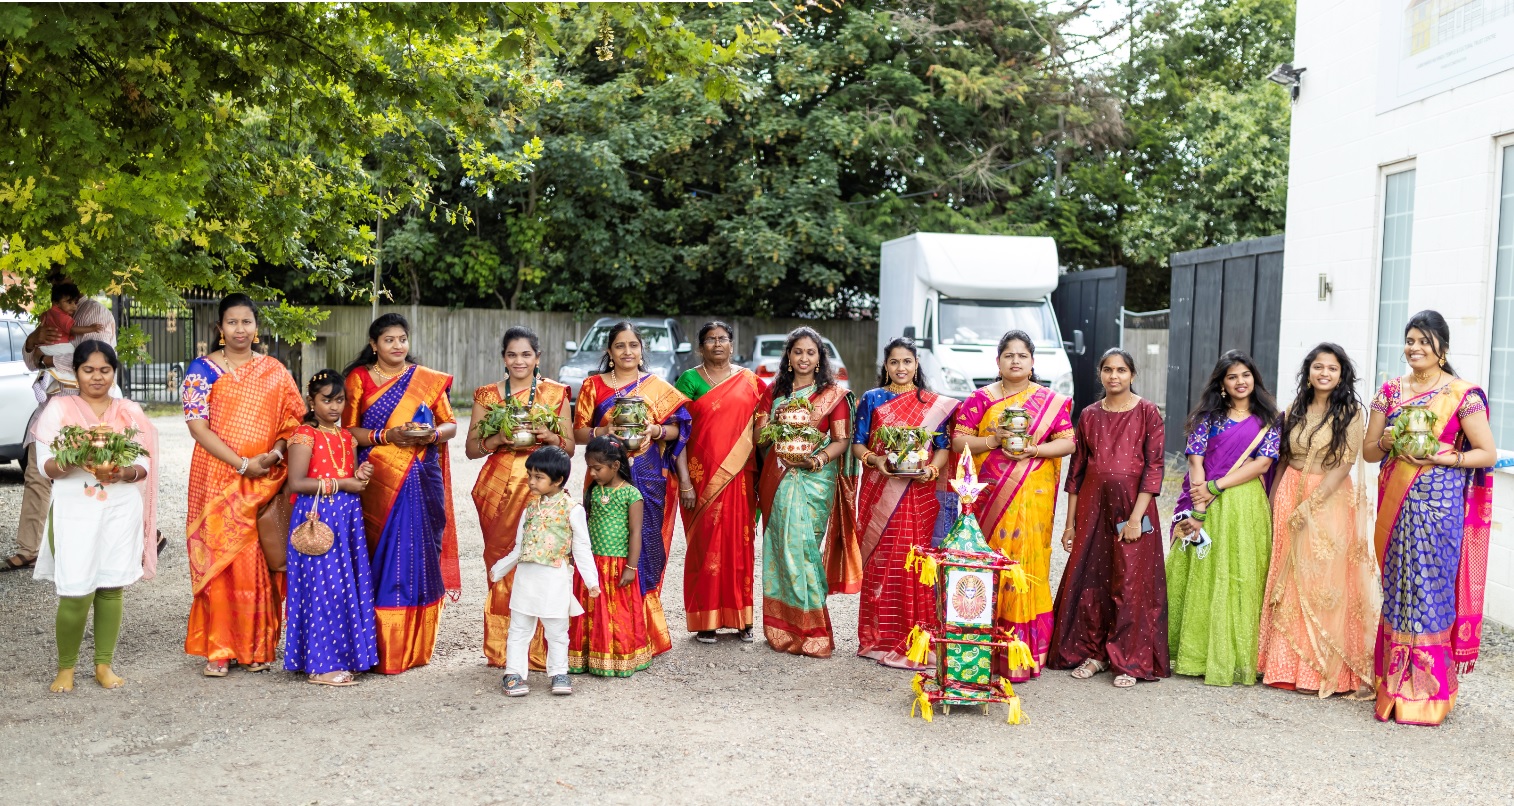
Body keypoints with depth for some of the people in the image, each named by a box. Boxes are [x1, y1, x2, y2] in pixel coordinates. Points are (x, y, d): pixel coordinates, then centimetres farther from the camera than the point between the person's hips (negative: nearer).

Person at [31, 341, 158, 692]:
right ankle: (65, 667, 12)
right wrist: (71, 462, -24)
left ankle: (104, 664, 17)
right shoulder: (59, 408, 4)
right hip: (75, 511, -2)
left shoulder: (130, 412, 9)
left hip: (121, 510, 2)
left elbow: (144, 464, 4)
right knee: (76, 593, -6)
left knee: (111, 588, 5)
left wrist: (121, 472, -17)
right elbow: (45, 464, -3)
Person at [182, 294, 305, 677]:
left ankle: (257, 646, 13)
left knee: (259, 560, 2)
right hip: (217, 478, -2)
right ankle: (218, 649, 8)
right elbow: (197, 425, -7)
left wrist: (276, 453, -12)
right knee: (218, 557, -2)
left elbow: (293, 418, 8)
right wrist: (242, 464, -14)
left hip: (265, 480, 2)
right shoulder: (203, 369, 1)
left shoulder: (274, 371, 9)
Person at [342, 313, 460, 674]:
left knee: (419, 554, 1)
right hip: (379, 481, -1)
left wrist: (432, 434, -10)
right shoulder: (359, 379, 6)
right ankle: (384, 647, 5)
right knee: (383, 555, -3)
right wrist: (386, 435, -14)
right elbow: (348, 430, 1)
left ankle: (415, 645, 12)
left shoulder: (429, 380, 10)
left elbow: (451, 424, 11)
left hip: (421, 480, 1)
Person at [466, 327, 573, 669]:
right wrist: (499, 439, -12)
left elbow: (569, 448, 8)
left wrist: (549, 436, -12)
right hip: (499, 487, 1)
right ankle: (502, 650, 10)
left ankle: (538, 650, 2)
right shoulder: (487, 394, 9)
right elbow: (471, 448, 7)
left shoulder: (556, 393, 7)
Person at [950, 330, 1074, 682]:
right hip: (989, 496, 1)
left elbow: (1068, 442, 3)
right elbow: (958, 440, 3)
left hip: (1032, 498, 0)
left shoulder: (1051, 401, 9)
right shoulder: (980, 399, 8)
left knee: (1026, 563, -4)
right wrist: (993, 441, -12)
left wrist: (1033, 448, -12)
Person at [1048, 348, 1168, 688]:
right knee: (1087, 579, 5)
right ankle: (1092, 652, 19)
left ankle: (1130, 660, 9)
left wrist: (1136, 516, -15)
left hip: (1132, 505, -3)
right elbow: (1077, 469, 8)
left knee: (1131, 584, -1)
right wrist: (1070, 522, 6)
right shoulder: (1089, 415, 8)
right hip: (1093, 506, 4)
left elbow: (1154, 466, -7)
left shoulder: (1147, 412, -3)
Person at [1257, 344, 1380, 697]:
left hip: (1331, 500, -5)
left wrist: (1310, 504, -18)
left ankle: (1329, 669, 8)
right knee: (1289, 583, 7)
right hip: (1290, 496, 5)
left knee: (1325, 583, -2)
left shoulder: (1351, 412, -5)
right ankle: (1289, 665, 16)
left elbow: (1344, 463, -12)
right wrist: (1274, 503, 6)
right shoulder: (1294, 411, 11)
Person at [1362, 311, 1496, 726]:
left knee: (1432, 584, -3)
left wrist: (1441, 457, -16)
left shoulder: (1462, 394, -2)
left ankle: (1427, 693, 6)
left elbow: (1488, 454, -3)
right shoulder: (1390, 391, 9)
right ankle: (1395, 686, 14)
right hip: (1397, 501, 4)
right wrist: (1388, 440, -9)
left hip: (1440, 502, -4)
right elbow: (1368, 451, 12)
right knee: (1397, 584, 5)